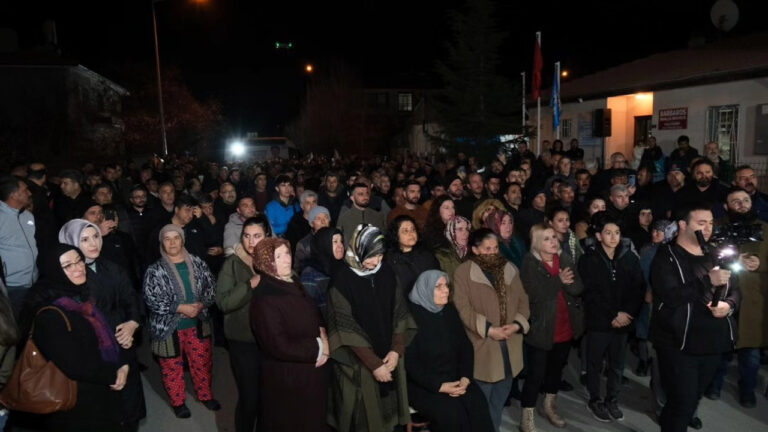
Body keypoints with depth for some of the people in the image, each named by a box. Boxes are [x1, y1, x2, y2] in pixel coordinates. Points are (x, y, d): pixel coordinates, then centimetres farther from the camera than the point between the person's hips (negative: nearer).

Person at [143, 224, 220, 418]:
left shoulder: (197, 263, -1)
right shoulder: (155, 270, -9)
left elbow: (211, 287, 2)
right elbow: (151, 299, -14)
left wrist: (201, 304, -16)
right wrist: (181, 308, -20)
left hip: (197, 324, 3)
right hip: (168, 327, -2)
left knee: (202, 362, 14)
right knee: (172, 366, 11)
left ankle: (205, 395, 35)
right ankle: (178, 402, 31)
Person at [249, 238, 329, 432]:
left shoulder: (292, 284, 2)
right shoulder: (265, 299, -26)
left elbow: (313, 315, 16)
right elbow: (279, 346, -29)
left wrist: (323, 336, -4)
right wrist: (317, 347, -18)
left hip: (310, 373, 8)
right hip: (286, 380, -8)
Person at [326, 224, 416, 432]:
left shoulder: (386, 272, -1)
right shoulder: (342, 278, -16)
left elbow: (399, 313, 2)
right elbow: (347, 328, -16)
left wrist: (396, 350, -9)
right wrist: (373, 364, -16)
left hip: (388, 357, 4)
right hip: (358, 363, -4)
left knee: (387, 412, 14)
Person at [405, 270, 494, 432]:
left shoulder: (450, 310, 7)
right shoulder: (411, 315, -12)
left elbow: (466, 346, 10)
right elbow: (410, 361, -14)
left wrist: (466, 377, -6)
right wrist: (438, 386, -18)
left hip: (454, 378, 5)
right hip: (422, 384, -5)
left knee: (477, 405, -21)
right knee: (451, 412, -28)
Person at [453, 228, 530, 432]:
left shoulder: (510, 269, 9)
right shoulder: (463, 272, -9)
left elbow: (523, 300, 8)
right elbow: (463, 308, -15)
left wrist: (517, 324, -8)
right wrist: (488, 329, -19)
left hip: (509, 344, 5)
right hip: (482, 346, -5)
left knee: (501, 395, 19)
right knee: (482, 398, 5)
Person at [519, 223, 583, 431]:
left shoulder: (565, 259, 2)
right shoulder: (529, 263, -13)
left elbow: (578, 288, -6)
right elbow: (536, 294, -22)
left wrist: (567, 281, -25)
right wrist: (559, 281, -24)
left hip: (566, 327, 6)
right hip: (541, 328, -5)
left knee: (557, 368, 21)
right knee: (536, 373, 0)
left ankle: (550, 406, 41)